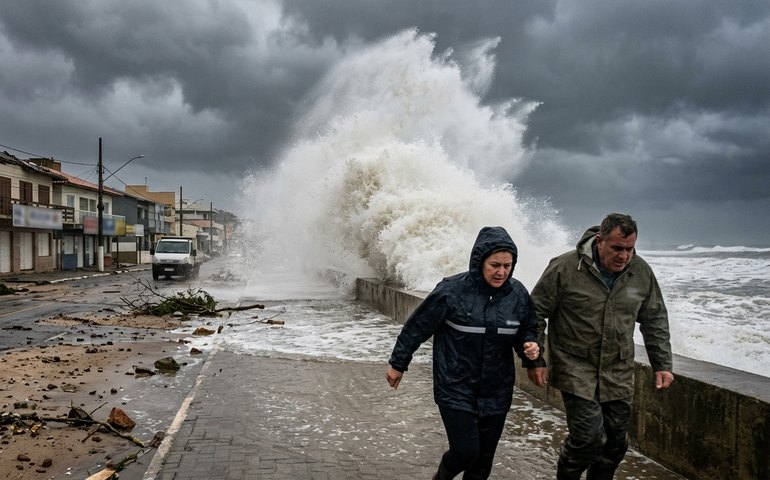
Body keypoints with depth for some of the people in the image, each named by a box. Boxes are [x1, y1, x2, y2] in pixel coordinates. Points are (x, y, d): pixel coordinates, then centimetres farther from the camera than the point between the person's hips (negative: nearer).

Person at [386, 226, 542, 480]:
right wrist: (398, 364, 3)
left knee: (484, 459, 12)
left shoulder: (518, 294, -6)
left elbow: (527, 330, 10)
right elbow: (417, 327, -6)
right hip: (456, 389, -4)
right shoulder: (452, 290, -17)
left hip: (496, 393, 4)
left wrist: (530, 347, -14)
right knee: (466, 451, -7)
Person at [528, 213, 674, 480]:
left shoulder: (642, 272, -1)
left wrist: (662, 365, 9)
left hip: (619, 374, 5)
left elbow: (655, 321, 12)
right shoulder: (565, 267, -15)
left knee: (616, 442, 11)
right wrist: (535, 361, -8)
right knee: (589, 436, -12)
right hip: (576, 369, -5)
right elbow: (536, 313, -7)